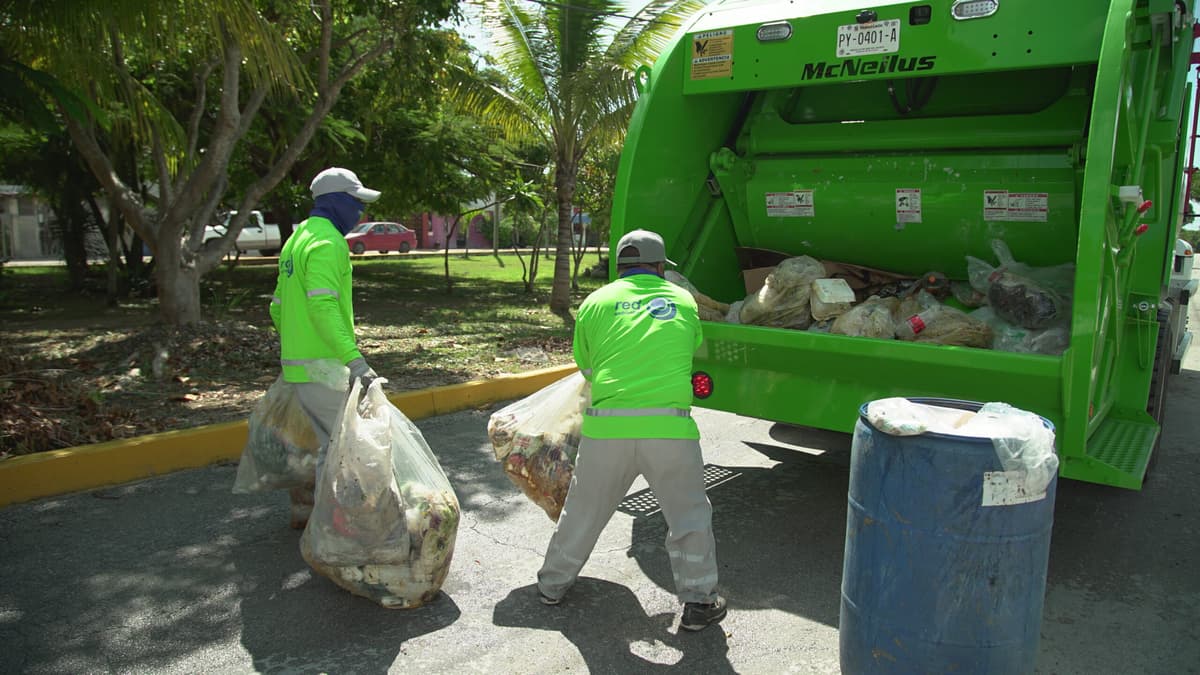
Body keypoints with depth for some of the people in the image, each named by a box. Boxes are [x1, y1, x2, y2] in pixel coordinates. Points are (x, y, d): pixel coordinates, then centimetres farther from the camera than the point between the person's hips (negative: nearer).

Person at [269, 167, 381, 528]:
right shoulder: (327, 242, -14)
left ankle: (305, 506, 27)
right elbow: (323, 305, -27)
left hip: (298, 363, 10)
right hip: (321, 366, -10)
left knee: (332, 443, 19)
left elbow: (279, 307, 22)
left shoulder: (297, 239, 18)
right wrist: (353, 357, -32)